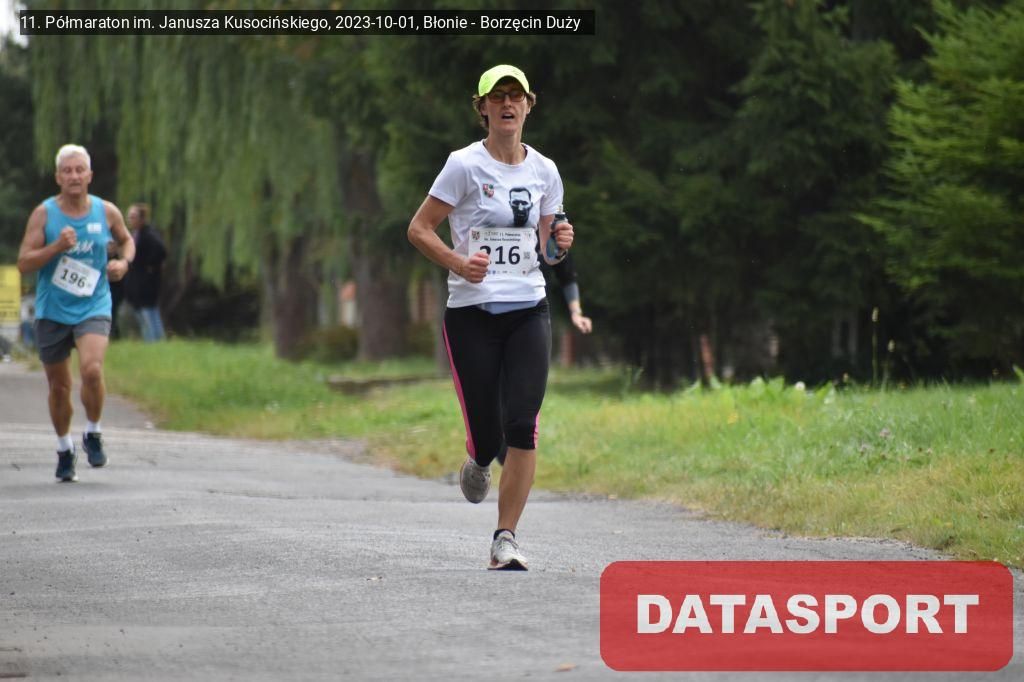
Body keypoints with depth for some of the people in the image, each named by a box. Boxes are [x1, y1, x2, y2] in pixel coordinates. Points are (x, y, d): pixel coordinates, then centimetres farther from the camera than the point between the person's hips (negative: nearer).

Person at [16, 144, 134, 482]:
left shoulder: (106, 212, 0)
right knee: (59, 385, 8)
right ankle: (64, 448, 30)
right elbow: (23, 263, -8)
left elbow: (126, 240, 20)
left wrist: (123, 261, -1)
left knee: (91, 369, -24)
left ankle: (93, 433, 0)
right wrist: (56, 247, -22)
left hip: (93, 307, -1)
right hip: (51, 311, 1)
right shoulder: (44, 214, -5)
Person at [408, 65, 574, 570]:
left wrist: (559, 244, -2)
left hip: (528, 311, 3)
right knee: (487, 435, -3)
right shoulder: (465, 165, -4)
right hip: (472, 314, -3)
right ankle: (479, 460, 37)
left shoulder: (544, 171, 9)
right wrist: (459, 263, -18)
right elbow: (419, 229, -2)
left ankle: (506, 540, -6)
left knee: (522, 427, -12)